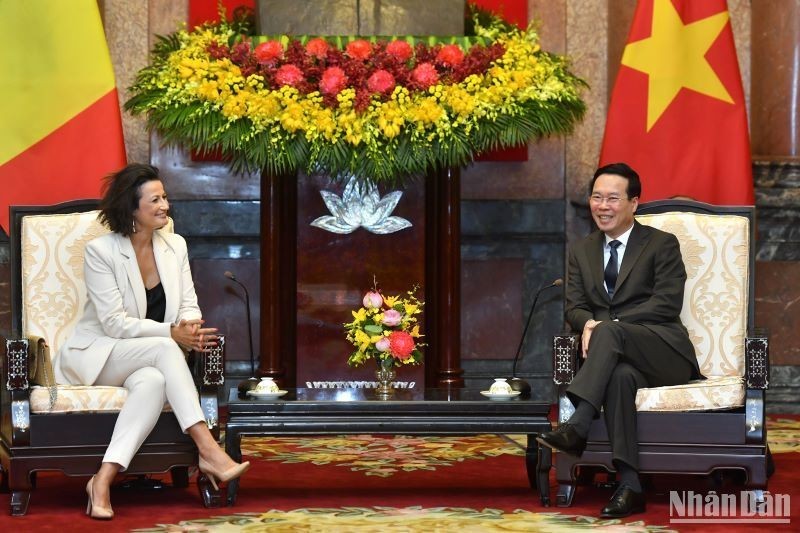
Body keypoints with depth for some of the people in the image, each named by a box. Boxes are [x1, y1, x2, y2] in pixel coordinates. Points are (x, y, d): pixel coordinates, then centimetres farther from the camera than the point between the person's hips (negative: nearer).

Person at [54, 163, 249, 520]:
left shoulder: (175, 246, 6)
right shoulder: (99, 251, -11)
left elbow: (189, 305, 4)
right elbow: (114, 323, -16)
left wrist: (191, 326, -21)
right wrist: (171, 333, -26)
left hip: (144, 362, 5)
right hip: (94, 356, -5)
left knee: (154, 382, -33)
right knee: (163, 348, -33)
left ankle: (104, 479, -40)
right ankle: (208, 450, -39)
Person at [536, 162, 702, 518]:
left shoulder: (662, 244, 5)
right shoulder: (581, 251, 21)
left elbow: (667, 303, -7)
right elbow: (574, 307, 13)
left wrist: (605, 326, -16)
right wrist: (588, 323, -14)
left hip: (664, 351, -2)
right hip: (616, 355, 3)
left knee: (609, 333, -36)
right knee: (620, 376, -37)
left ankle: (576, 427, -46)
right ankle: (629, 486, -45)